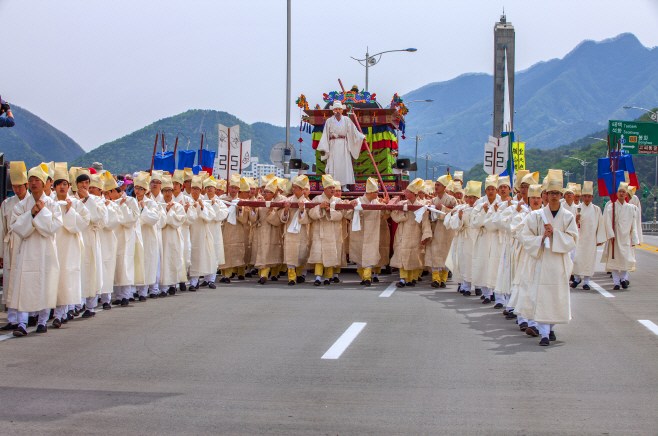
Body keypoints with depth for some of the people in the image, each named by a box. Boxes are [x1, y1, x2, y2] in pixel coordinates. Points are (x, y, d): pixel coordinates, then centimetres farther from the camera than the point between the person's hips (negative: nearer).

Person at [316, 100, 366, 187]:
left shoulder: (347, 120, 7)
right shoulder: (329, 121, 3)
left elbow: (354, 131, 10)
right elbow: (325, 135, 1)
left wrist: (362, 137, 0)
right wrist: (323, 148, -5)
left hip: (343, 145, 1)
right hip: (333, 146, -1)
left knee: (345, 164, -4)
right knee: (333, 165, -6)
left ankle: (344, 185, -2)